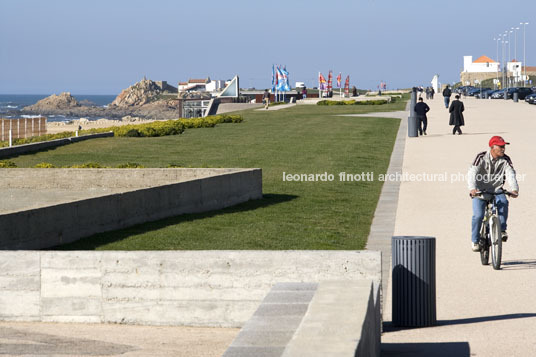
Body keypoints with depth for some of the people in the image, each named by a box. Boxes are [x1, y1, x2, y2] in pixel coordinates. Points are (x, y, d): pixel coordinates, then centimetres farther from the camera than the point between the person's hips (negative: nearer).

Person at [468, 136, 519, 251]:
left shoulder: (505, 160, -4)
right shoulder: (481, 158, -12)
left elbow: (510, 174, -17)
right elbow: (472, 173, -23)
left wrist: (514, 189, -38)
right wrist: (472, 189, -42)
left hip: (496, 190, 2)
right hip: (480, 191, -2)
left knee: (503, 202, -31)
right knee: (478, 215, -19)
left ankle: (502, 230, -20)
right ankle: (474, 240, 3)